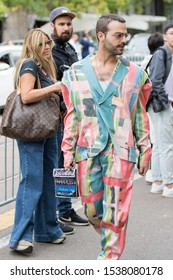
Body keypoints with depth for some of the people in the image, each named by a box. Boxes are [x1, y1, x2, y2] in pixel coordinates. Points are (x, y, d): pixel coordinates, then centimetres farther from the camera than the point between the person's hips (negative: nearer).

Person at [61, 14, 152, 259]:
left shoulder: (134, 73, 5)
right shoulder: (76, 73, 6)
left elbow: (140, 115, 9)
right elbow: (72, 116, 10)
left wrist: (145, 150, 7)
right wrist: (68, 150, 6)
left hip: (121, 151, -1)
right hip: (88, 151, 1)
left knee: (115, 210, -2)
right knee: (92, 210, 7)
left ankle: (110, 258, 10)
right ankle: (110, 242, 34)